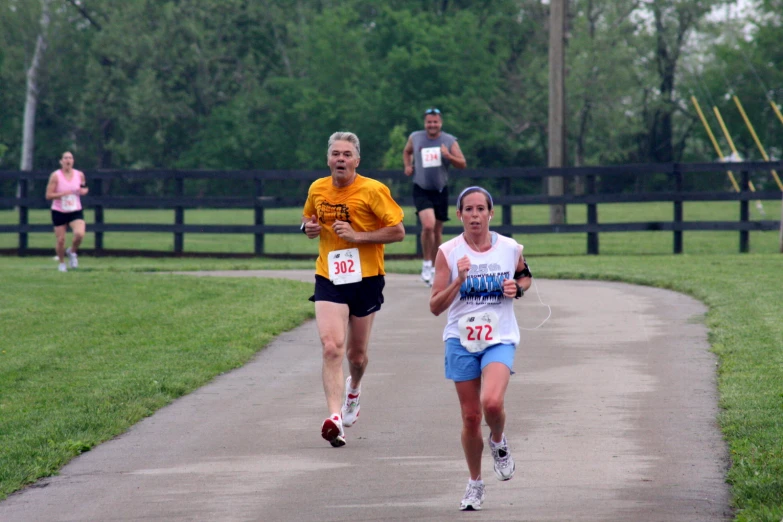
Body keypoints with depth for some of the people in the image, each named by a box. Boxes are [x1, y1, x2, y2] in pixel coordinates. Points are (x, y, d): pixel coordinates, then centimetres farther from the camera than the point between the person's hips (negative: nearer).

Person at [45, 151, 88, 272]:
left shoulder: (79, 175, 1)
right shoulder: (56, 176, -8)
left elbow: (85, 189, 18)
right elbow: (48, 195, -9)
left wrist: (84, 191, -6)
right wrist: (63, 193, -22)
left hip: (76, 211, 1)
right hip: (59, 212, -1)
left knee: (79, 234, -23)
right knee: (60, 240, 1)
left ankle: (72, 251, 8)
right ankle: (61, 263, 26)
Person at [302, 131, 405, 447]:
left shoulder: (373, 190, -9)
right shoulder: (317, 189, 4)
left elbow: (398, 231, -10)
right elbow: (308, 219, 23)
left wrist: (358, 236, -19)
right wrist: (308, 227, -1)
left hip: (365, 279, -1)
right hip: (329, 279, 1)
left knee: (356, 353, 12)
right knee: (331, 347, -18)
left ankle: (353, 390, 47)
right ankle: (335, 417, -26)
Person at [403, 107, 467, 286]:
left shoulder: (450, 141, -1)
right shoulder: (415, 138, 1)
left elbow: (463, 164, -2)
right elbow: (407, 152, 22)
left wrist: (449, 156, -20)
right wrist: (408, 166, 3)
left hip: (440, 190, 2)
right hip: (421, 189, -2)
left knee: (437, 230, 9)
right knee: (428, 225, -22)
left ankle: (433, 267, 25)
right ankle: (426, 263, -6)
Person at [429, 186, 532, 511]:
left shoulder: (510, 249, -2)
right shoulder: (448, 252, -6)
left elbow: (525, 276, 20)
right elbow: (435, 306, -8)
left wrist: (518, 288, -3)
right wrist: (459, 280, -23)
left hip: (500, 340, -1)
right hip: (461, 341, 1)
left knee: (492, 403, -25)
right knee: (471, 417, 5)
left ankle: (498, 442, 9)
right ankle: (475, 484, 26)